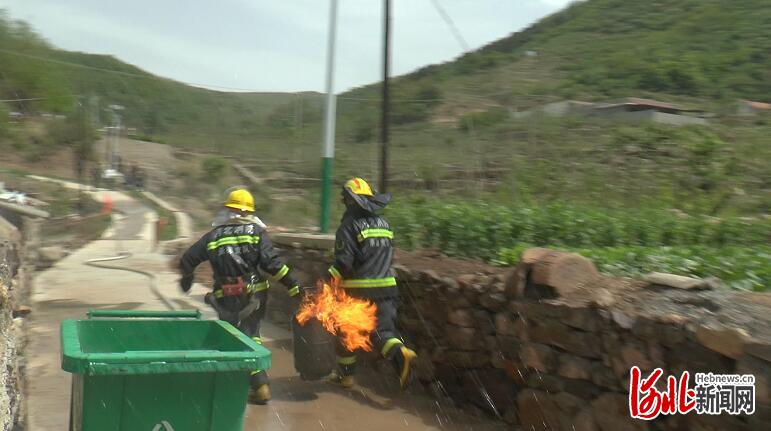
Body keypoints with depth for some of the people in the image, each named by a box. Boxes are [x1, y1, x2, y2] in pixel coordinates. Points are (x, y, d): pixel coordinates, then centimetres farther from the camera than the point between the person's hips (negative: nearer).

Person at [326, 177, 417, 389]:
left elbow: (343, 262, -16)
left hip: (358, 289, -5)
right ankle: (401, 353, -25)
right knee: (383, 329, 4)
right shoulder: (384, 224, 12)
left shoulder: (350, 225, -9)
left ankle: (345, 374, 24)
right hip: (386, 287, 5)